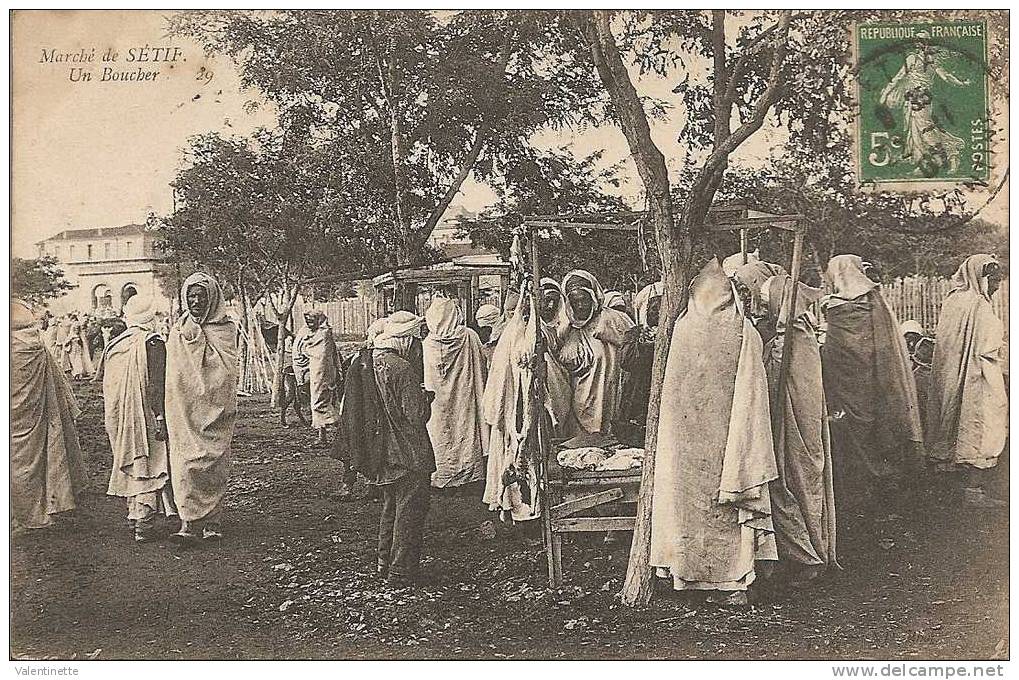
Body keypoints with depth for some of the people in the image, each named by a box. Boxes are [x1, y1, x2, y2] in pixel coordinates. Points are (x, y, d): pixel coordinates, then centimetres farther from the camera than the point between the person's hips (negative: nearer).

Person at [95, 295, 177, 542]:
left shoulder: (113, 344, 7)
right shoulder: (153, 343, -12)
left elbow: (105, 382, 13)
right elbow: (156, 385, -18)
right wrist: (160, 418, -17)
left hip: (118, 419, 6)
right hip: (144, 417, -6)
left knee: (129, 463, 18)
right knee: (148, 465, -2)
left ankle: (134, 512, 26)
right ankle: (143, 522, -6)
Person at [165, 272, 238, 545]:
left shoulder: (225, 328, 1)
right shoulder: (178, 331, 10)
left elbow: (225, 369, -12)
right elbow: (173, 375, 9)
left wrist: (196, 337, -12)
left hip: (213, 408, -2)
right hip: (185, 408, 2)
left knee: (213, 465, 0)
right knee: (186, 464, -4)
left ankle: (212, 522, 9)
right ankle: (190, 523, 0)